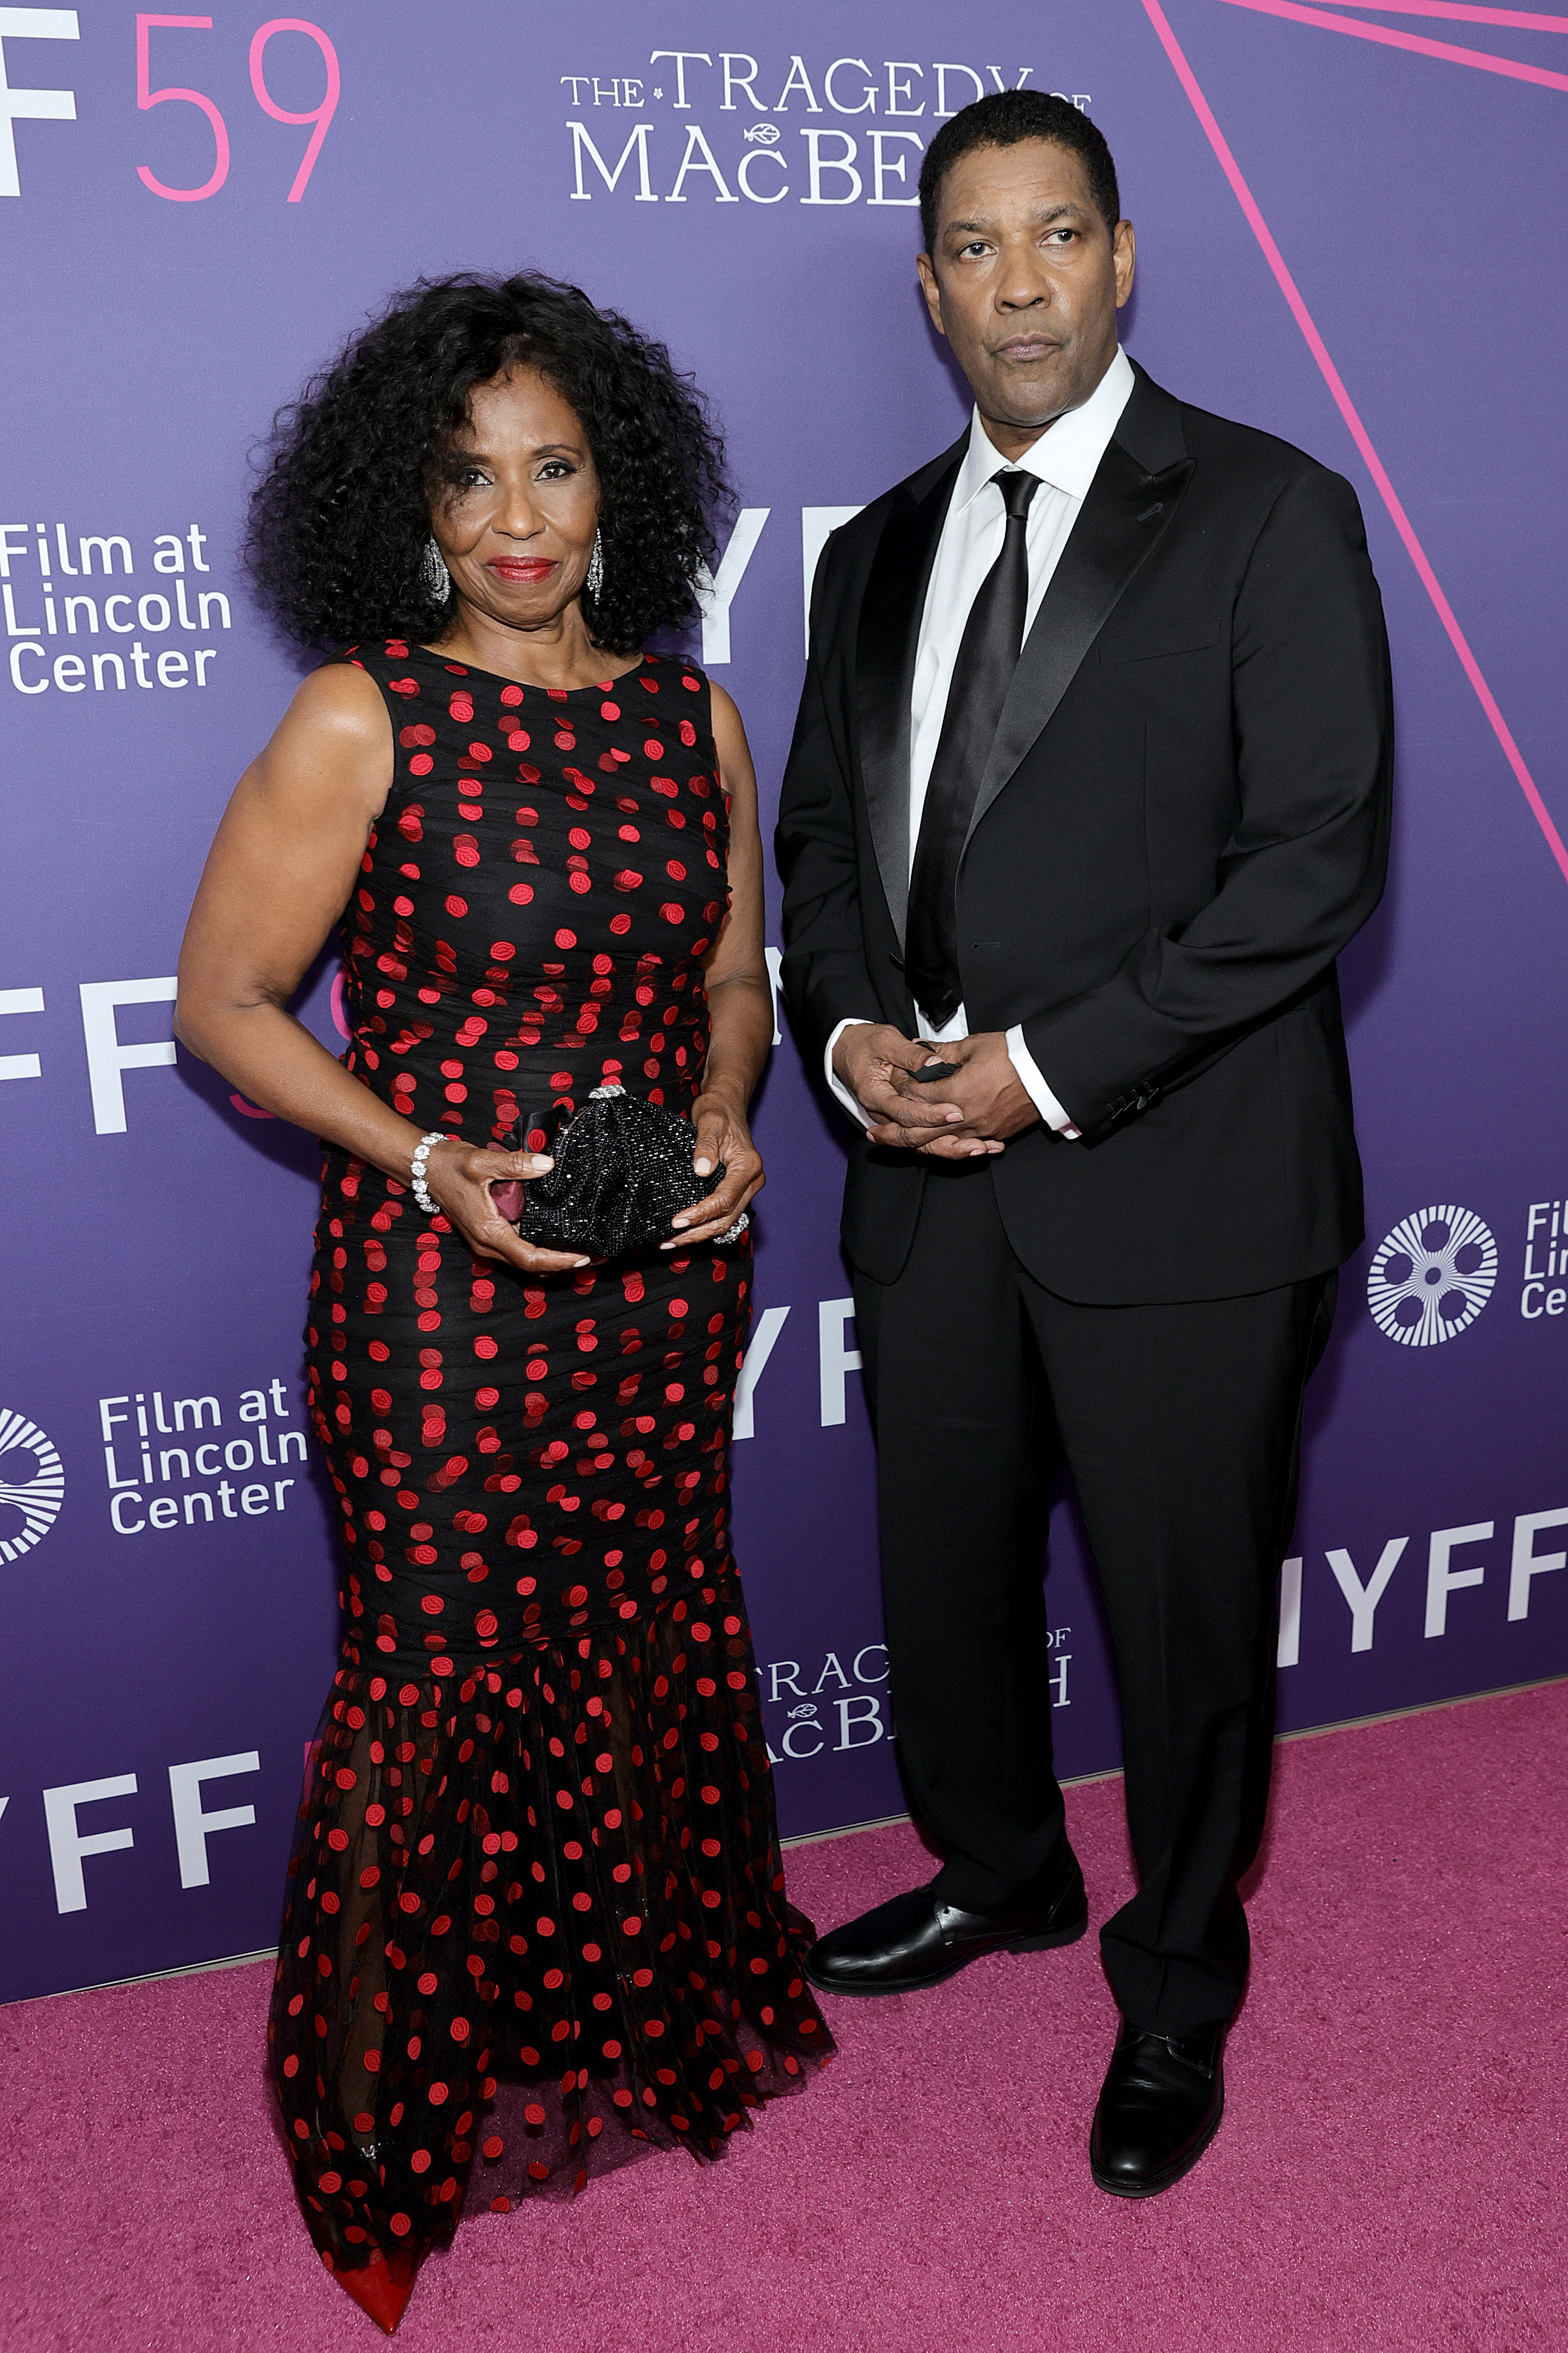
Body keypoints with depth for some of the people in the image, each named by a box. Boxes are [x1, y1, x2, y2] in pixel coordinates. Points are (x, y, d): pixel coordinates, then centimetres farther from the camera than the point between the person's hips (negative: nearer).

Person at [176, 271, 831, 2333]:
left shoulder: (694, 717, 5)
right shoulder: (362, 721, -9)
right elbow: (224, 998, -6)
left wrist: (722, 1117, -6)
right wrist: (429, 1162, -17)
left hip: (667, 1284, 4)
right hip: (443, 1292, -4)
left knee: (655, 1651, 16)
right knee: (443, 1682, 6)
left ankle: (650, 2015, 43)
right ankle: (397, 2121, 31)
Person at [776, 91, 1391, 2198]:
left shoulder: (1269, 516, -4)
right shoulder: (880, 551, 13)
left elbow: (1318, 852, -12)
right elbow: (821, 832, 16)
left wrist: (1057, 1061, -17)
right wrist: (854, 1033, -4)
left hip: (1172, 1186, -5)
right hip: (931, 1171, 5)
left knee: (1186, 1611, 9)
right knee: (944, 1573, 18)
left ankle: (1176, 1992, 34)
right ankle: (1001, 1873, 47)